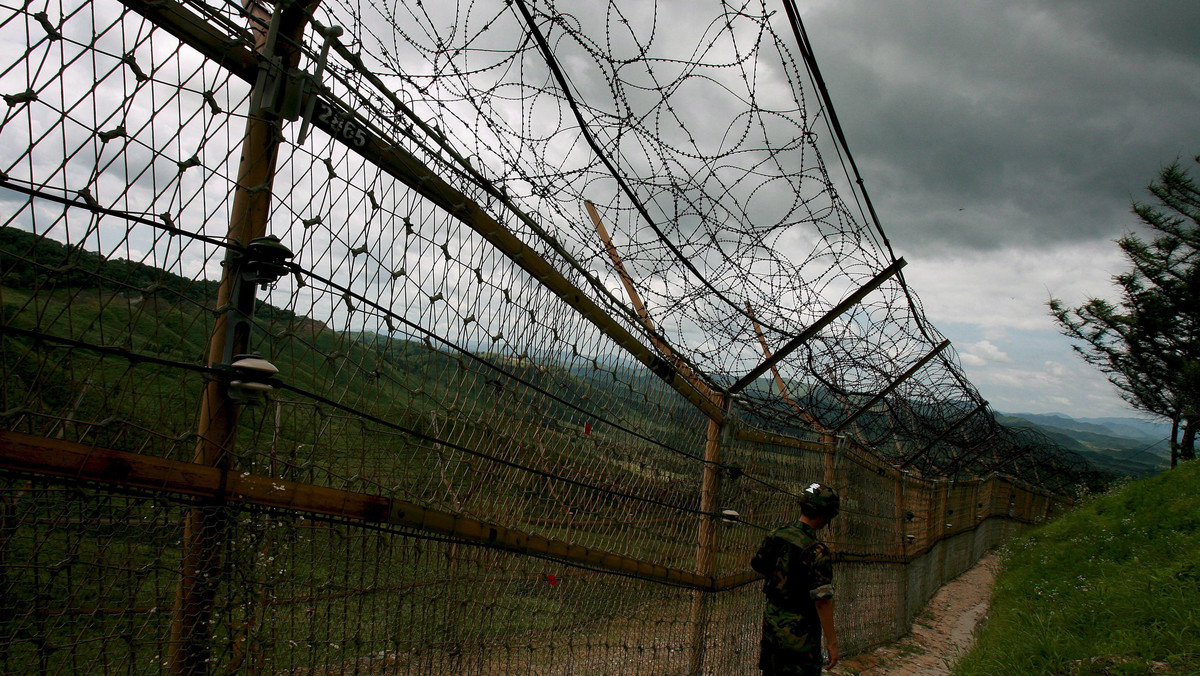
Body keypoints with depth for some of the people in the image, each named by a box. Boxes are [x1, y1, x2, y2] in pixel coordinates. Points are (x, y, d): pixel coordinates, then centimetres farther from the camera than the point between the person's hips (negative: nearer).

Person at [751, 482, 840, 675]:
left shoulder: (776, 536, 0)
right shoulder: (817, 551, -22)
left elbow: (756, 565, 16)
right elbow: (822, 601, -23)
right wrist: (831, 642, -16)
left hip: (771, 624, 7)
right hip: (799, 634, -7)